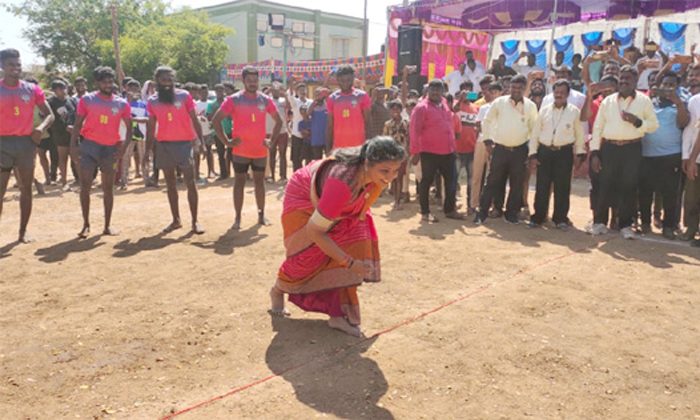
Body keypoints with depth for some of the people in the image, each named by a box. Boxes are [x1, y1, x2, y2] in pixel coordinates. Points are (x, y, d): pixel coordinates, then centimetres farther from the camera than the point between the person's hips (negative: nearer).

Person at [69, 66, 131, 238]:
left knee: (108, 188, 6)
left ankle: (107, 225, 14)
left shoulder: (122, 103, 3)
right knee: (85, 186, -3)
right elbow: (77, 124, 2)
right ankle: (86, 224, 8)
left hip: (111, 148, 1)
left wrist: (124, 146, -6)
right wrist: (73, 146, -7)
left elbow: (129, 127, 8)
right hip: (89, 146, -1)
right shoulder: (87, 100, 0)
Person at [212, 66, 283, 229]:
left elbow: (278, 121, 13)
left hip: (260, 151, 3)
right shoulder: (234, 99, -5)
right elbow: (216, 120, -4)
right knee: (239, 182, 4)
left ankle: (261, 215, 22)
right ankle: (238, 218, 9)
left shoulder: (265, 100, 3)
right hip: (240, 151, -2)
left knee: (259, 182, 11)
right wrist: (226, 141, -9)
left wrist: (272, 140, 3)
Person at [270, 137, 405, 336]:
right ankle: (277, 290, 30)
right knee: (309, 253, -4)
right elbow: (314, 231, -38)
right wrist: (349, 263, -34)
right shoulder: (343, 184, -46)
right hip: (304, 200, -6)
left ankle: (338, 313, -2)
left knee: (357, 243, -11)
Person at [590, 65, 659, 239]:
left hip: (632, 149, -1)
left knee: (629, 188, 3)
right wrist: (594, 152, -1)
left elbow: (654, 125, 4)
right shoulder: (608, 101, 8)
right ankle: (599, 222, 16)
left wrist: (637, 121, -16)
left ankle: (626, 225, 14)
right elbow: (597, 127, 6)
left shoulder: (644, 101, 5)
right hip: (609, 148, 1)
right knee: (605, 186, 3)